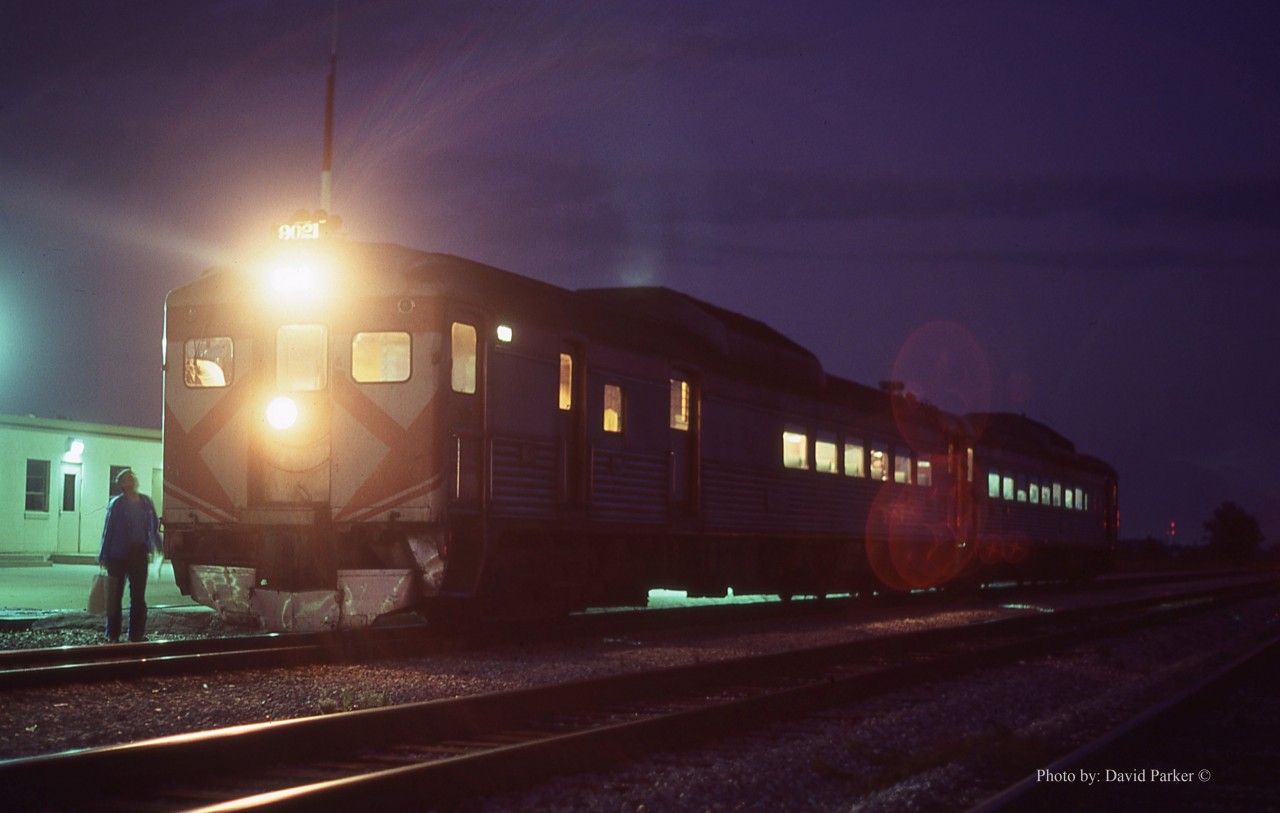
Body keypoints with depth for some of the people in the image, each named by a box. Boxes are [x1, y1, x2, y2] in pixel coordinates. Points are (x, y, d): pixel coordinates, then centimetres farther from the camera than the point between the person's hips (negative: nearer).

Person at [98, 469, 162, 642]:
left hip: (139, 554, 4)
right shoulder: (117, 504, -6)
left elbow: (155, 525, 12)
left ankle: (137, 633, 16)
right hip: (118, 555, -4)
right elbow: (108, 530, -5)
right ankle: (113, 634, 11)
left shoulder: (146, 502, 5)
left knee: (138, 596, 8)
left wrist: (158, 547, 7)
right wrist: (104, 556, -5)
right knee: (115, 595, 4)